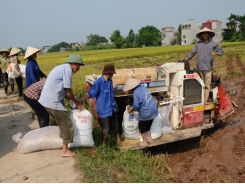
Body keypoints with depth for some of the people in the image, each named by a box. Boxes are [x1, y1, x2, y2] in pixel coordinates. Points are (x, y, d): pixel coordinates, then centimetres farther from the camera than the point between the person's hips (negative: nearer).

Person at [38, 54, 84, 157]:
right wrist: (77, 102, 3)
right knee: (67, 125, 1)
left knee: (62, 123, 24)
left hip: (48, 100, 10)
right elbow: (68, 91, -11)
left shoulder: (63, 68, 17)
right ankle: (65, 150, 12)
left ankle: (62, 142, 38)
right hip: (53, 101, -10)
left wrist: (75, 101, 15)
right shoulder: (67, 69, -13)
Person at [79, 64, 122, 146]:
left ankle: (118, 140, 45)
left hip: (112, 109, 7)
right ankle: (104, 145, 25)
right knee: (105, 130, 1)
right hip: (103, 111, -7)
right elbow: (90, 94, -24)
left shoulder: (110, 81, 4)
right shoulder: (98, 82, -20)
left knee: (116, 126, 22)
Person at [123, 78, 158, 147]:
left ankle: (144, 142, 25)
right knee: (147, 125, 26)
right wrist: (133, 107, 19)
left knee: (141, 127, 13)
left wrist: (131, 109, 5)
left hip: (146, 112, -8)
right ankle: (150, 139, 37)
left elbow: (137, 105, -16)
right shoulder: (142, 87, 7)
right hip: (153, 110, 8)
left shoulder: (136, 92, -20)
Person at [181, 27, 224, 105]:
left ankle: (205, 100, 3)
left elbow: (221, 51, 8)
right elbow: (192, 52, 15)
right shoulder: (198, 44, 11)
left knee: (207, 85, -2)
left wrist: (216, 53, -12)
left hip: (208, 67, -2)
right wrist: (186, 59, 10)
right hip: (199, 67, 2)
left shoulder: (213, 43, 6)